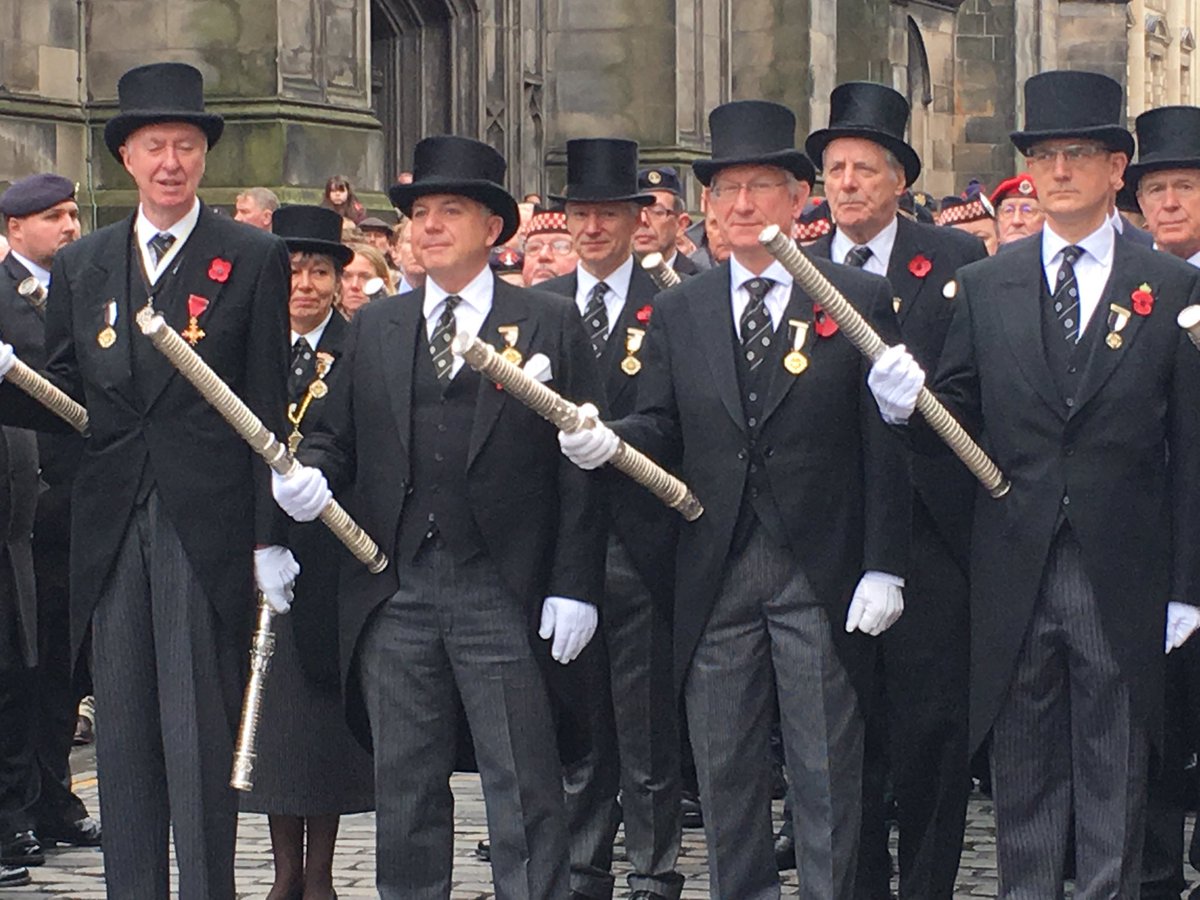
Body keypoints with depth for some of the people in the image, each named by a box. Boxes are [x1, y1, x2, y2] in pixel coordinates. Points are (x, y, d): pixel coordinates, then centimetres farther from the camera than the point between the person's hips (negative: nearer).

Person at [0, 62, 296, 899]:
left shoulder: (254, 258, 2)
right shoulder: (81, 265, 13)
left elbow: (268, 410, -1)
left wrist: (271, 538, -5)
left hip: (209, 529, -4)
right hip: (113, 531, 4)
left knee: (201, 737, -3)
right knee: (125, 738, 7)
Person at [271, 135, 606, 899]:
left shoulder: (550, 324, 3)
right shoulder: (375, 328, 15)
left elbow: (580, 463, -1)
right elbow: (339, 436, 15)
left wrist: (574, 585, -8)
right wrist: (310, 474, -9)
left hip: (505, 596, -4)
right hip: (394, 591, 4)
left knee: (523, 787, -1)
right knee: (404, 787, 9)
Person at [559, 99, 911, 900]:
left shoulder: (861, 300, 0)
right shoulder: (679, 312, 10)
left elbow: (884, 444, -4)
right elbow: (663, 431, 6)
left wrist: (884, 567, -8)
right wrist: (609, 442, -17)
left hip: (821, 575, -3)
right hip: (715, 578, 3)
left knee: (826, 768, 3)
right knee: (726, 772, 10)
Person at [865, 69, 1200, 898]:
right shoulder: (985, 286, 8)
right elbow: (959, 421, 5)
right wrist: (909, 401, -18)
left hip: (1123, 575, -2)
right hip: (1015, 573, 2)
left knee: (1115, 773, 4)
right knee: (1023, 768, 8)